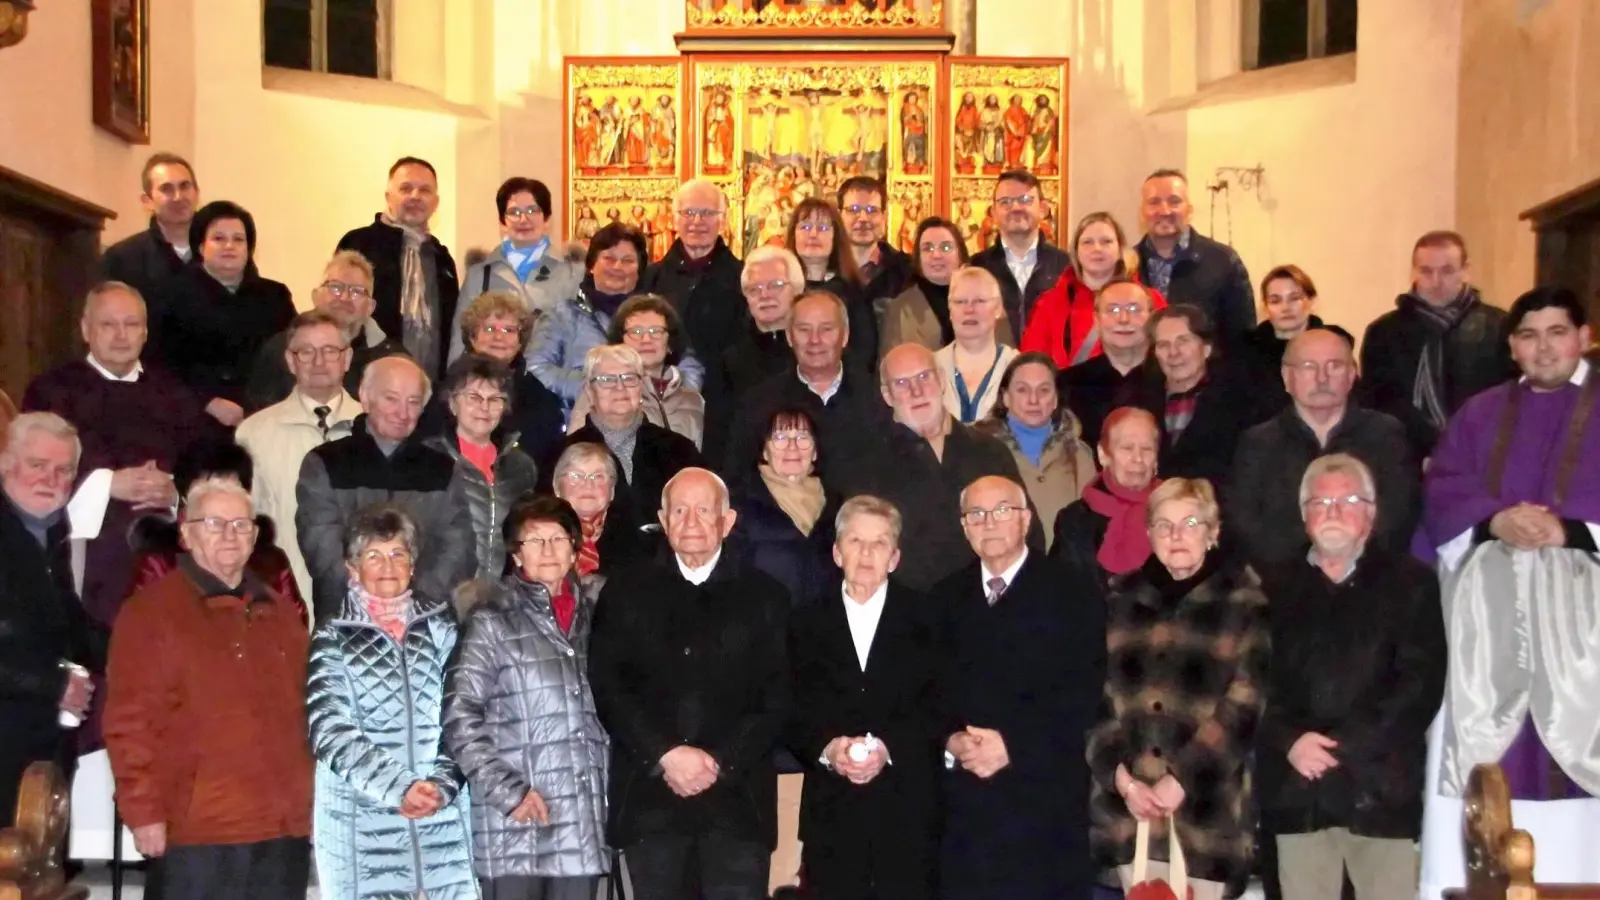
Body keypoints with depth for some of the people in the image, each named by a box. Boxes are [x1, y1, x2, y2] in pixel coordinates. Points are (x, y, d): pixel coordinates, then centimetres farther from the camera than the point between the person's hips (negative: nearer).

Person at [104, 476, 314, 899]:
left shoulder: (281, 614, 17)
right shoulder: (150, 611, -2)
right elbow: (129, 722, -7)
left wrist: (311, 803, 13)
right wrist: (144, 811, -11)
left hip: (285, 828, 6)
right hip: (198, 831, -5)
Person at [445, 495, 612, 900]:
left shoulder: (594, 609, 11)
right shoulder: (490, 619, -3)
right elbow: (460, 718, -7)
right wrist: (508, 791, -13)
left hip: (583, 821, 4)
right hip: (515, 823, -4)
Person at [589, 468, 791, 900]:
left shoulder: (765, 596, 8)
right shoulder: (626, 592, 9)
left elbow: (776, 698, 3)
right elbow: (606, 687, 1)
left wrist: (720, 762, -9)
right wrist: (665, 754, -10)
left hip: (737, 797, 0)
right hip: (649, 796, 1)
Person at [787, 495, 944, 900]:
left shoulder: (924, 618, 6)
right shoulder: (808, 620, 10)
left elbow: (937, 707, -2)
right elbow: (794, 711, 4)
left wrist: (888, 748, -16)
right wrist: (826, 748, -15)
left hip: (907, 809, -1)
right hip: (831, 809, 1)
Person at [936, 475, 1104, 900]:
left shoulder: (1073, 598, 1)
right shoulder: (945, 599, 14)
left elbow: (1084, 697, -7)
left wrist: (1013, 743, -15)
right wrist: (950, 740, -10)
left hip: (1045, 804, -3)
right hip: (962, 801, 3)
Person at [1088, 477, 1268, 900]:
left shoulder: (1243, 603, 2)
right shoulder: (1122, 600, 11)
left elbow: (1243, 707, -6)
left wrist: (1181, 781, -12)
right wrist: (1121, 777, -6)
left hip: (1205, 810, -3)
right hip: (1129, 808, 3)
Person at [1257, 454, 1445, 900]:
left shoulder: (1409, 581, 9)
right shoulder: (1275, 586, 15)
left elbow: (1422, 680, -2)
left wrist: (1345, 744, -9)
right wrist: (1290, 740, -12)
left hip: (1380, 788, -2)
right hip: (1297, 790, 2)